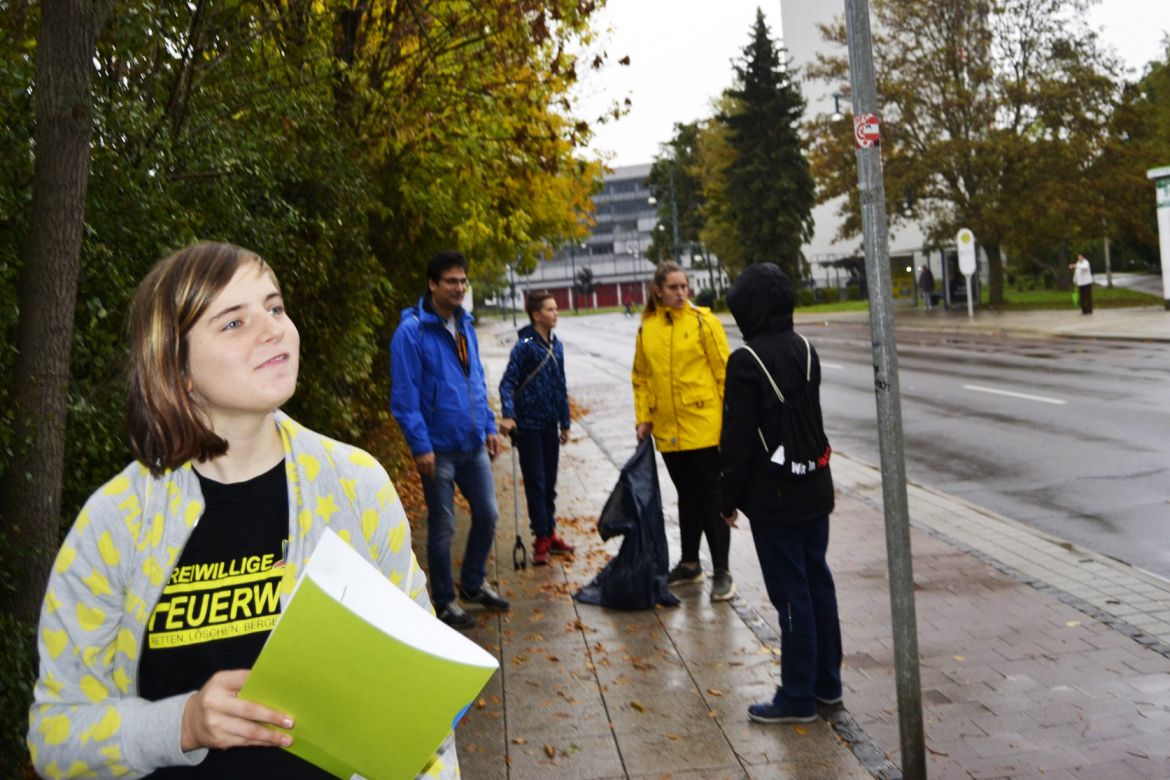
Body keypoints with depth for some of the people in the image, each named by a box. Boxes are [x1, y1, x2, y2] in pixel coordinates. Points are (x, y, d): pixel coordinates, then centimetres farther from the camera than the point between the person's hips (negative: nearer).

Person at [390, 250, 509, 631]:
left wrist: (489, 426, 11)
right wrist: (420, 445, -18)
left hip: (474, 444, 7)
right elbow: (404, 396, -16)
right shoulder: (412, 331, -14)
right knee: (442, 527, 6)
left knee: (487, 514, 13)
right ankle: (444, 602, 23)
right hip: (439, 449, -6)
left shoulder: (465, 324, 8)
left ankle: (473, 584, 34)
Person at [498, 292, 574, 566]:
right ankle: (541, 539, 10)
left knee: (549, 482, 13)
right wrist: (508, 415, -30)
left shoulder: (555, 345, 7)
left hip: (550, 423, 6)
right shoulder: (525, 345, -13)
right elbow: (508, 383, -17)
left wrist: (565, 422, 15)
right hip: (528, 424, -6)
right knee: (535, 482, 1)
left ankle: (550, 534, 24)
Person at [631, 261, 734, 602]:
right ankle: (690, 564, 32)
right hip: (667, 431, 4)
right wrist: (643, 417, 5)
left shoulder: (703, 321, -6)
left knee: (711, 497, 2)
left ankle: (722, 573, 12)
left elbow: (724, 372, -6)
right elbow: (641, 377, 13)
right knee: (687, 496, 18)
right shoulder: (647, 328, 6)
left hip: (704, 426, -4)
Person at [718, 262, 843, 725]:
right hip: (815, 488, 8)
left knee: (791, 594, 0)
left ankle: (798, 696, 11)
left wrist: (729, 497, -5)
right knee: (817, 582, 16)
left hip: (774, 498, -8)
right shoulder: (804, 349, 5)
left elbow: (738, 438, -16)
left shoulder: (747, 361, -18)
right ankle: (827, 681, 28)